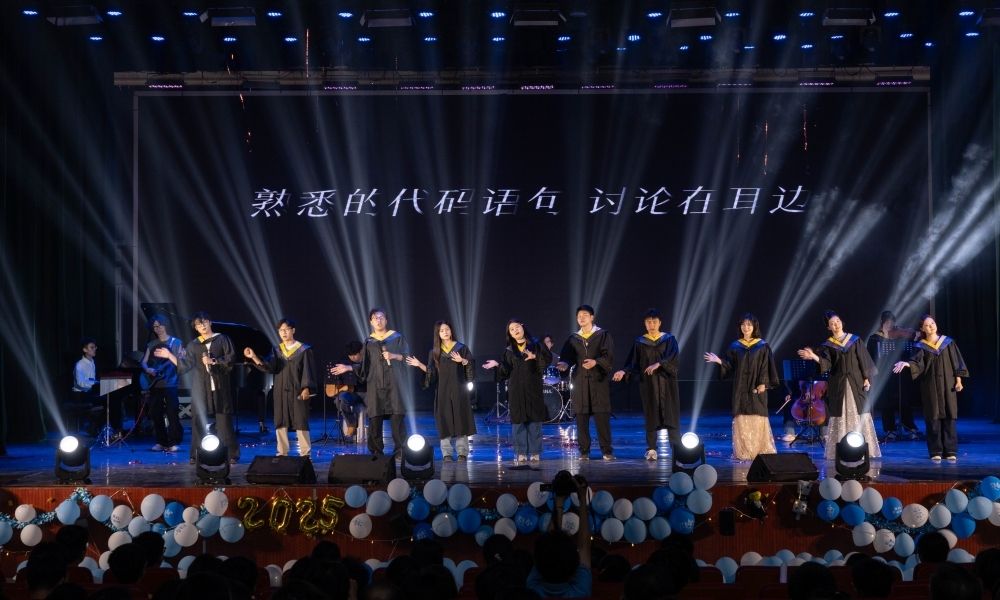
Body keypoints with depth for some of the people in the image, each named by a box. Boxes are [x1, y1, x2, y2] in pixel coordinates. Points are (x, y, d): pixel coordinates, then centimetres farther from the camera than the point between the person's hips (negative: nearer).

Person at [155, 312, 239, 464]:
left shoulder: (222, 339, 6)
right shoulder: (193, 345, 13)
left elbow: (230, 359, -1)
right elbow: (184, 365, 10)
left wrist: (213, 361, -11)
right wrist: (169, 355, 5)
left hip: (219, 386, -2)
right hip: (200, 387, 2)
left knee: (223, 420, -5)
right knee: (199, 420, -2)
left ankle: (231, 454, -2)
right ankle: (197, 454, 3)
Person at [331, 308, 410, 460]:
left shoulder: (397, 337, 5)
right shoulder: (369, 342, 12)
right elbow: (364, 366, 14)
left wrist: (394, 356, -16)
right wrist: (348, 368, 3)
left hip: (394, 383, -2)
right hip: (375, 384, 2)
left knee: (397, 416, -8)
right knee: (375, 419, -2)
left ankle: (399, 452, -3)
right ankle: (377, 453, 5)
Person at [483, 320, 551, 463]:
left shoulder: (536, 345, 8)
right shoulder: (509, 351, 12)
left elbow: (548, 358, -7)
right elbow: (506, 372, 4)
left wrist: (535, 356, -22)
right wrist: (497, 365, -12)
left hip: (533, 389, -1)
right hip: (516, 390, 1)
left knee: (535, 421, -2)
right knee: (519, 421, 0)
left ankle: (535, 453, 3)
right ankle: (521, 453, 5)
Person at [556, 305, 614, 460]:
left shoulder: (603, 335, 5)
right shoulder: (573, 339, 13)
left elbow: (609, 356, -6)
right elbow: (567, 356, 2)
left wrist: (596, 362, -23)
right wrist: (564, 364, -21)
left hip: (599, 381, -3)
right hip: (580, 382, 3)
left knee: (602, 416, -5)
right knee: (581, 417, 1)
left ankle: (607, 450, 1)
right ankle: (584, 451, 8)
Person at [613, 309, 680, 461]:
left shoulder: (669, 339, 3)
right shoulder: (639, 342, 6)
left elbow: (672, 357, -12)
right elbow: (633, 363, 3)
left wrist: (658, 364, -28)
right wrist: (624, 371, -16)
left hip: (666, 383, -1)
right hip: (648, 384, 1)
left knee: (671, 414, -2)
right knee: (651, 416, 1)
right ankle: (651, 449, 3)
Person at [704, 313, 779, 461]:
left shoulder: (762, 346, 1)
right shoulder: (735, 346, 7)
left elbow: (766, 367, -3)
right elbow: (730, 367, 6)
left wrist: (763, 383, -13)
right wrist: (719, 361, -10)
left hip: (757, 388, -2)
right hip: (740, 388, 2)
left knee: (758, 419, -2)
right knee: (742, 419, 1)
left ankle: (761, 451, 5)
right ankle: (743, 452, 5)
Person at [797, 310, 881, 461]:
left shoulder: (855, 340, 6)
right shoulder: (827, 345, 5)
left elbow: (864, 360, 4)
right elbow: (826, 363, -8)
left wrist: (866, 378, -4)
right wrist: (813, 356, -25)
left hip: (856, 383, 0)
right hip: (838, 385, 0)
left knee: (859, 416, -2)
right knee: (840, 417, -2)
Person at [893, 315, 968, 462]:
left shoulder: (948, 342, 5)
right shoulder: (921, 346, 3)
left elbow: (956, 361, 5)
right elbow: (916, 361, -13)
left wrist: (958, 379, -4)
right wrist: (907, 363, -35)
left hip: (947, 385, 0)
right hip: (930, 386, 0)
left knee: (949, 417, -1)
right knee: (933, 418, -1)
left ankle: (950, 451, 2)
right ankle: (936, 451, 2)